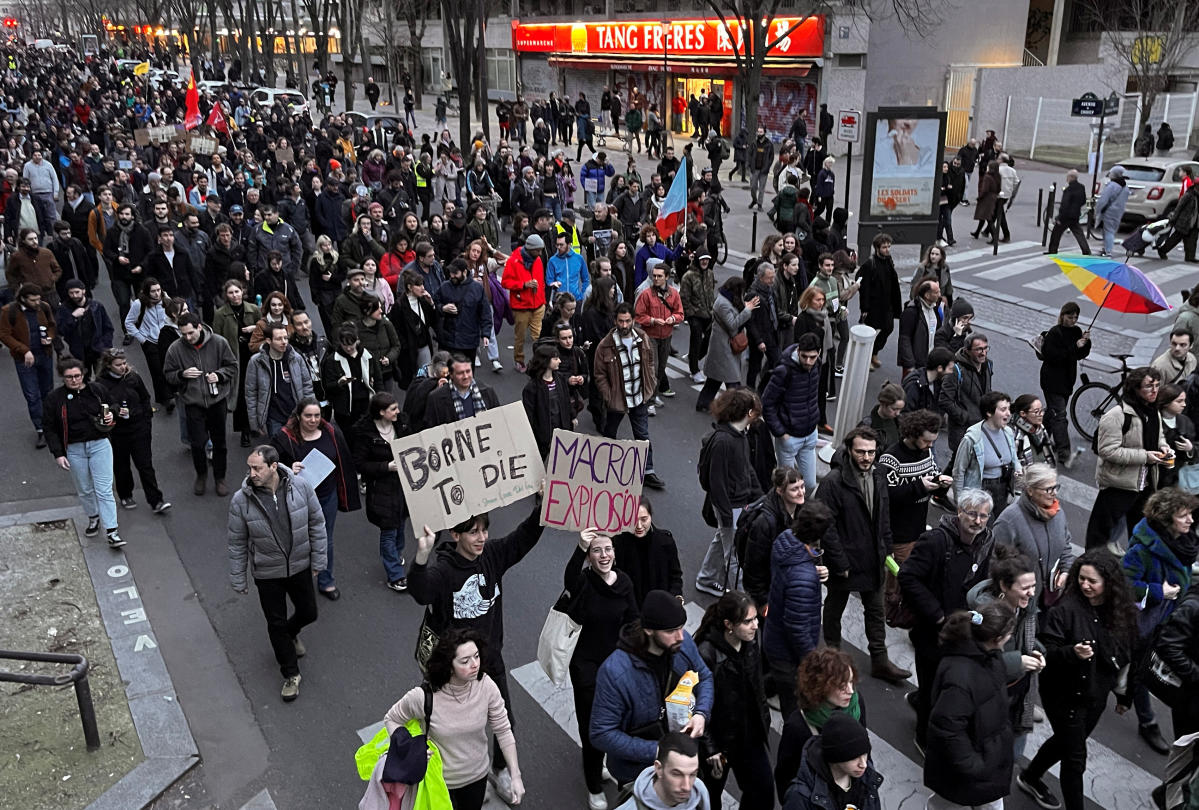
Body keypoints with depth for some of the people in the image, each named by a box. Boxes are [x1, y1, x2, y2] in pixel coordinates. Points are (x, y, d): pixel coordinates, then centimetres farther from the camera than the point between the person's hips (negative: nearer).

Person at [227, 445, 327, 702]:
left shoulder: (301, 487, -17)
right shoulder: (241, 500, -20)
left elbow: (317, 524, -4)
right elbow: (237, 544, -8)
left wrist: (318, 560, -1)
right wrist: (238, 580, -2)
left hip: (299, 566, 2)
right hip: (267, 574, -1)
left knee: (308, 613, 17)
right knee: (276, 624, 11)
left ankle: (290, 633, 53)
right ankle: (291, 674, 31)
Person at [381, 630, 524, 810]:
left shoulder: (486, 685, -23)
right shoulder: (423, 697, -30)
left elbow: (503, 730, -11)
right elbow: (391, 719, -10)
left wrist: (516, 776, -13)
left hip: (477, 774, 3)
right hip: (440, 781, -3)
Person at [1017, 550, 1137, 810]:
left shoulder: (1122, 613, -5)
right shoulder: (1066, 610, -22)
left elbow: (1124, 655, 8)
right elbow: (1046, 652, -20)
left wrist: (1124, 695, 14)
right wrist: (1072, 652, -39)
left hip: (1096, 695, 6)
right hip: (1065, 695, -6)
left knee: (1066, 742, 24)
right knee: (1076, 758, 2)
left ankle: (1030, 778, 48)